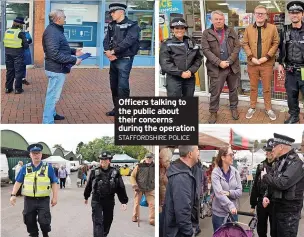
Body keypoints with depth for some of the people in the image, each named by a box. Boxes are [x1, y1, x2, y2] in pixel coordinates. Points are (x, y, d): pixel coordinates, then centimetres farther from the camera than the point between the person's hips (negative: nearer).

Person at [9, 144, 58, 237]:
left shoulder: (48, 167, -1)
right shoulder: (25, 168, 5)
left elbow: (54, 183, 1)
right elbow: (18, 182, 7)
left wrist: (55, 197, -3)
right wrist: (13, 195, -4)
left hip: (43, 200, -2)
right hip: (29, 200, 3)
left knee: (44, 221, -6)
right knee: (30, 221, 9)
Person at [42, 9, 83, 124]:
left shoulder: (56, 30, 13)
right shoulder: (52, 32, -21)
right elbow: (55, 54, -28)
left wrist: (74, 51, 13)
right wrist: (74, 60, -24)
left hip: (57, 68, 11)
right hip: (56, 69, -11)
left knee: (53, 94, 23)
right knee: (53, 95, -5)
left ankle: (52, 114, 39)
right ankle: (47, 121, 0)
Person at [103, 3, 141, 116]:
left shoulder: (132, 25, -7)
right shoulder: (111, 25, 14)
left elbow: (128, 41, -19)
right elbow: (106, 40, 7)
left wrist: (113, 51, -17)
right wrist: (108, 51, -13)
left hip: (125, 59, -7)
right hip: (113, 59, 7)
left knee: (122, 86, -10)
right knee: (113, 85, 13)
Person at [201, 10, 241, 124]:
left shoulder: (231, 31, 5)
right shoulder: (207, 33, -2)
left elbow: (237, 47, -1)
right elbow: (206, 50, -10)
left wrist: (229, 61, -14)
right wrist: (219, 63, -17)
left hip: (233, 66, 2)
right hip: (216, 68, -2)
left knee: (233, 89, 15)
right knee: (215, 92, 3)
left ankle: (234, 108, 32)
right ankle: (213, 112, 18)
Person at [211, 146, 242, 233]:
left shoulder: (235, 172, 0)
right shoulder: (215, 173, -11)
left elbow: (239, 191, -2)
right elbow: (219, 193, -23)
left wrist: (229, 193, -22)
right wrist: (230, 206, -34)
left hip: (233, 211, 4)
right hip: (219, 212, -4)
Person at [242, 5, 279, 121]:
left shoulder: (272, 28, -3)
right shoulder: (248, 28, 2)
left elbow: (276, 43, -3)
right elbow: (245, 44, 2)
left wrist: (267, 57, -12)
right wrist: (251, 57, -10)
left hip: (267, 63, -1)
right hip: (252, 63, 2)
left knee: (267, 88, 8)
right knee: (253, 87, 12)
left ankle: (268, 109, 21)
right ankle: (252, 107, 25)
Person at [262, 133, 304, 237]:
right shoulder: (279, 162, 11)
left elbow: (282, 183, -29)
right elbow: (273, 182, 19)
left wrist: (265, 177, -12)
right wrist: (267, 196, 0)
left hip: (289, 211, -9)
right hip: (276, 208, 9)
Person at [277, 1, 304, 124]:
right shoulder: (285, 31, 6)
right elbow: (281, 48, 15)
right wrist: (280, 64, 11)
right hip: (290, 71, 4)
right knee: (291, 94, 12)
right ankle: (294, 115, 28)